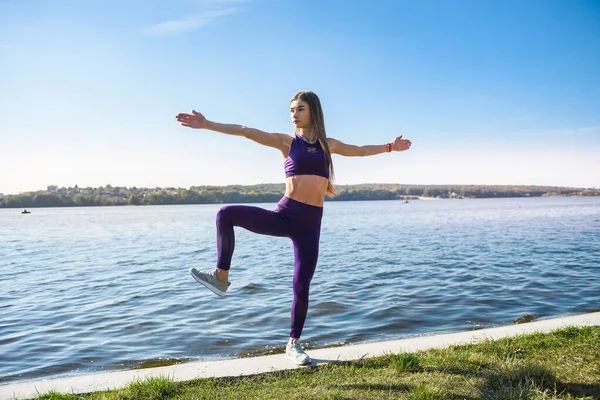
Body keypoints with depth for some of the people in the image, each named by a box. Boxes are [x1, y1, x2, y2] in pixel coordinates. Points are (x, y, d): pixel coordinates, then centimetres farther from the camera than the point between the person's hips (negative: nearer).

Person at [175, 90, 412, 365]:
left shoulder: (328, 144, 13)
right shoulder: (286, 142, 5)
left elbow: (360, 150, 29)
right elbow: (245, 132, -4)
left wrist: (390, 146, 34)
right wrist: (207, 125, -11)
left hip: (310, 222, 1)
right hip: (284, 215, -1)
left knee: (302, 287, 3)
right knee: (227, 214, -21)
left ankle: (293, 345, 21)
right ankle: (222, 277, -8)